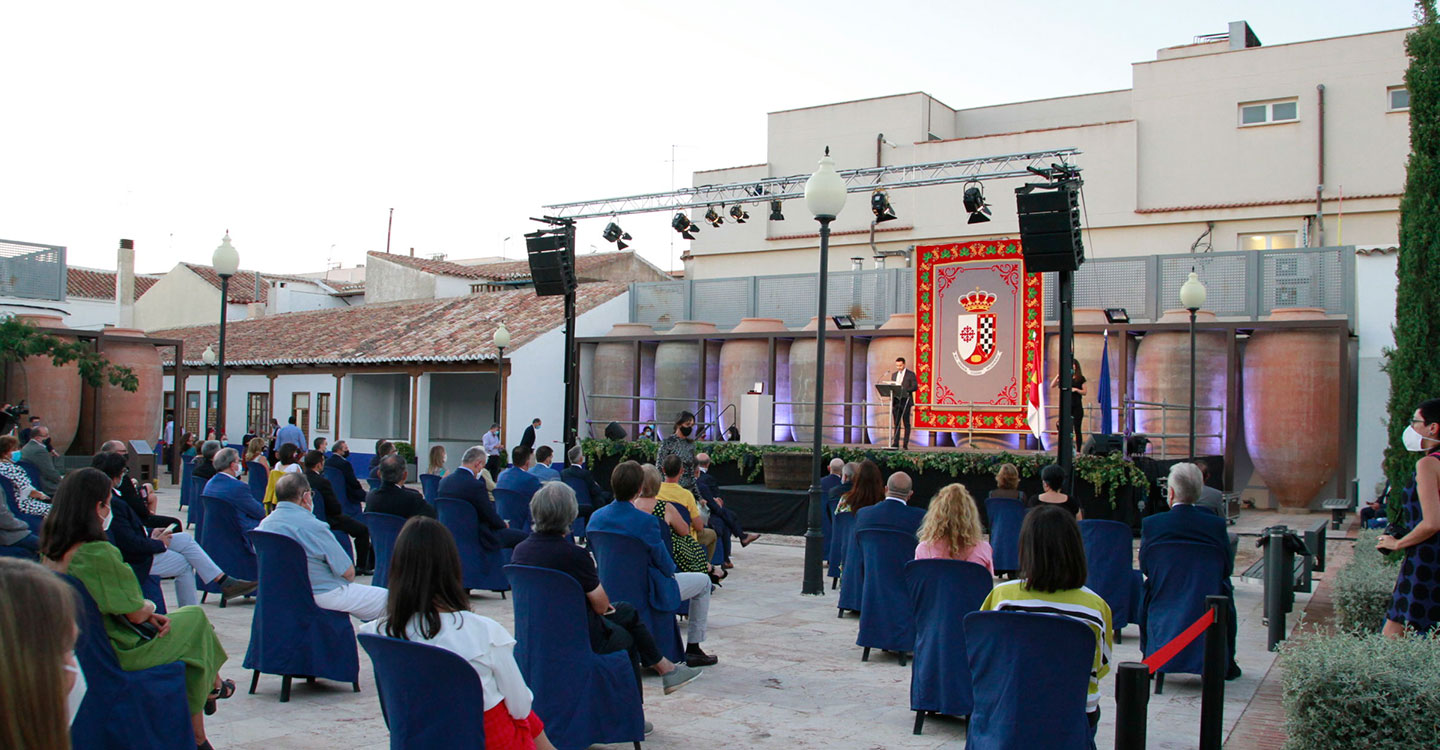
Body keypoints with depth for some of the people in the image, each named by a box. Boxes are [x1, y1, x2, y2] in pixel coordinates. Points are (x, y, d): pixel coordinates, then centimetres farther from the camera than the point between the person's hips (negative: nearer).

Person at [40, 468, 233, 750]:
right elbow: (136, 613, -20)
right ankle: (213, 686, 38)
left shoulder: (51, 552, -1)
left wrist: (147, 613, 3)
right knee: (195, 618, 11)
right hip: (116, 651, -8)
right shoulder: (99, 553, -28)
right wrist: (150, 608, 3)